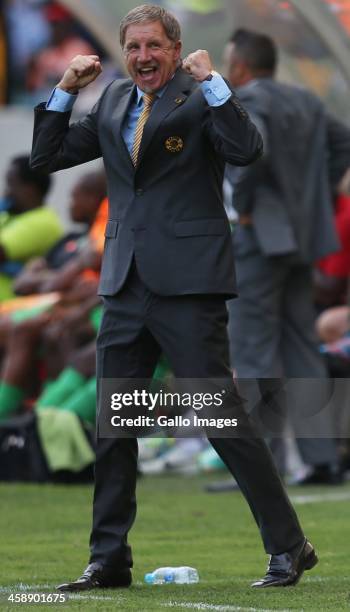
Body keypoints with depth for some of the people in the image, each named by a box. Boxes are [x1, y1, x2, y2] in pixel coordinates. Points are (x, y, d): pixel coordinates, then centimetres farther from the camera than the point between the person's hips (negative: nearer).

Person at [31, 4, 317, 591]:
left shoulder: (201, 97, -3)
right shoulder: (114, 101, 14)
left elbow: (247, 150, -20)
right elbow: (46, 157, 16)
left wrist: (210, 80, -20)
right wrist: (65, 90, 6)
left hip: (187, 283, -6)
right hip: (125, 288, 6)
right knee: (112, 427, 9)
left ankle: (288, 547, -1)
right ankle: (108, 559, 18)